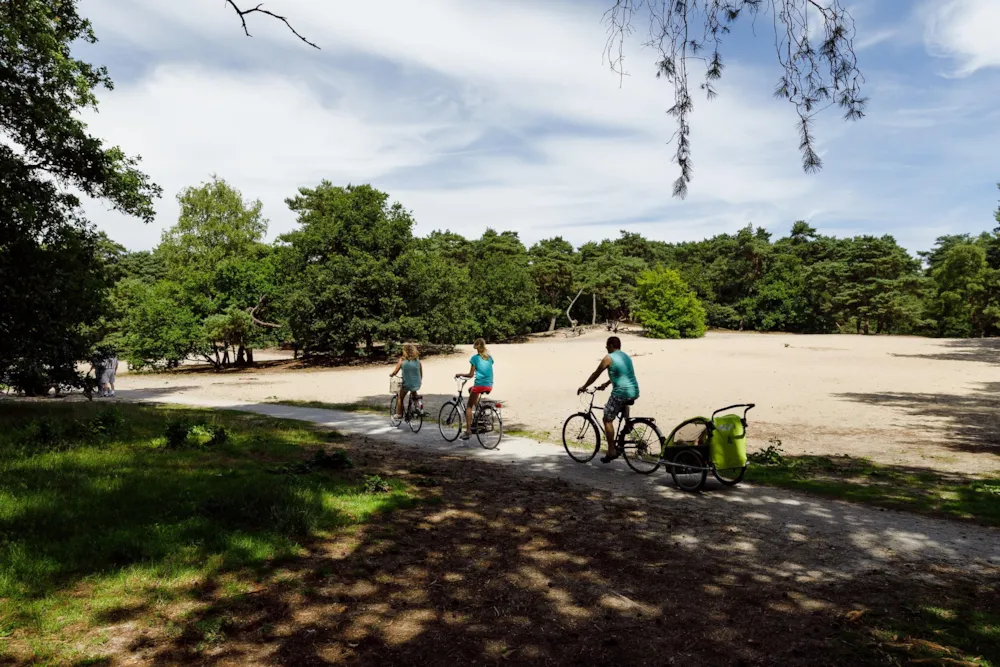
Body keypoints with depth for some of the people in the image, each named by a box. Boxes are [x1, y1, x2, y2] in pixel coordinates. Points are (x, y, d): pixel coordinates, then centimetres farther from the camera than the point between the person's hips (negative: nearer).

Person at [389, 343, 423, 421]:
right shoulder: (418, 360, -2)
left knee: (400, 398, 23)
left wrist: (391, 375, 15)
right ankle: (419, 401, 12)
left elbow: (395, 372, -6)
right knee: (413, 392, 36)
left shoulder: (402, 360, -10)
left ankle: (399, 415, 28)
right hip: (417, 385, 3)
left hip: (406, 384, -3)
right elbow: (421, 373, 4)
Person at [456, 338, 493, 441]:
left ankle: (468, 431, -4)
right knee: (471, 390, 32)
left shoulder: (475, 358, -5)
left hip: (479, 385, -6)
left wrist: (460, 374, 10)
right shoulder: (489, 357, 10)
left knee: (469, 406, 7)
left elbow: (471, 374, -5)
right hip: (489, 386, 6)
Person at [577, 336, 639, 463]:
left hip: (621, 392, -8)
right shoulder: (626, 356, 19)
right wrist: (606, 384, 42)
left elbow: (595, 374, 2)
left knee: (608, 419, 4)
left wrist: (584, 387, 15)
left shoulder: (608, 358, -4)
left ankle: (612, 451, 2)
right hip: (634, 392, 8)